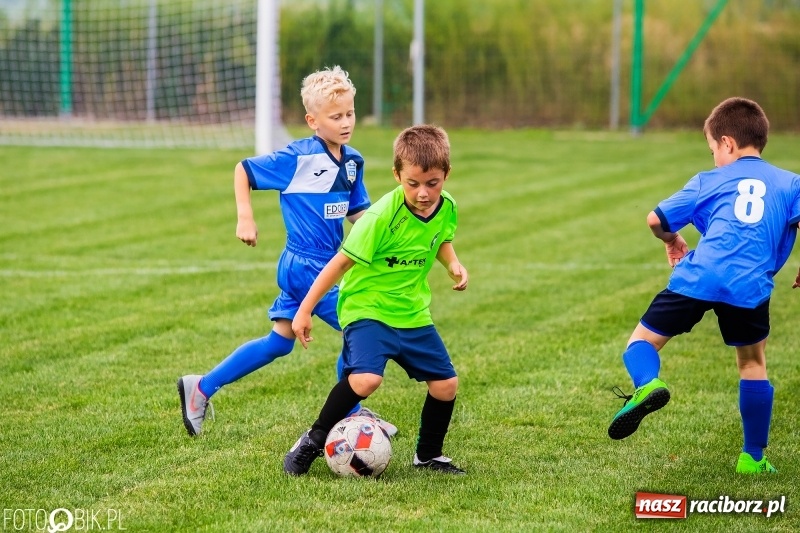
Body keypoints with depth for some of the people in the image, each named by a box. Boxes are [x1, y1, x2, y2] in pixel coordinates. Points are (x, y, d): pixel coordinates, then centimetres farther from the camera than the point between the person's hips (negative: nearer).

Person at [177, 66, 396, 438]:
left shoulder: (352, 161, 5)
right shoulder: (298, 159, -16)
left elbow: (357, 213, 14)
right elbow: (243, 170, -6)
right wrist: (245, 218, -11)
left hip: (326, 264, 8)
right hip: (306, 266, -8)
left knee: (279, 343, 15)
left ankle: (201, 387, 23)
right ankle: (350, 414, 10)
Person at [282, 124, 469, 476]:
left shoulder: (446, 208, -5)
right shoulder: (382, 217, -25)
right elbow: (342, 262, -17)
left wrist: (453, 264, -3)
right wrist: (305, 310, -15)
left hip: (413, 313, 6)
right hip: (366, 309, -6)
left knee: (445, 384, 4)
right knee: (366, 379, -28)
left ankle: (428, 455, 29)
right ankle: (313, 442, -7)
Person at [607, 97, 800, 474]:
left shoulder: (709, 181, 19)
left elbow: (656, 220, 20)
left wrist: (672, 240, 42)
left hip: (698, 278, -1)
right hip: (750, 287, 1)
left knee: (643, 341, 9)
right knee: (753, 364, 21)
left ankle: (646, 384, -25)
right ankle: (753, 457, 21)